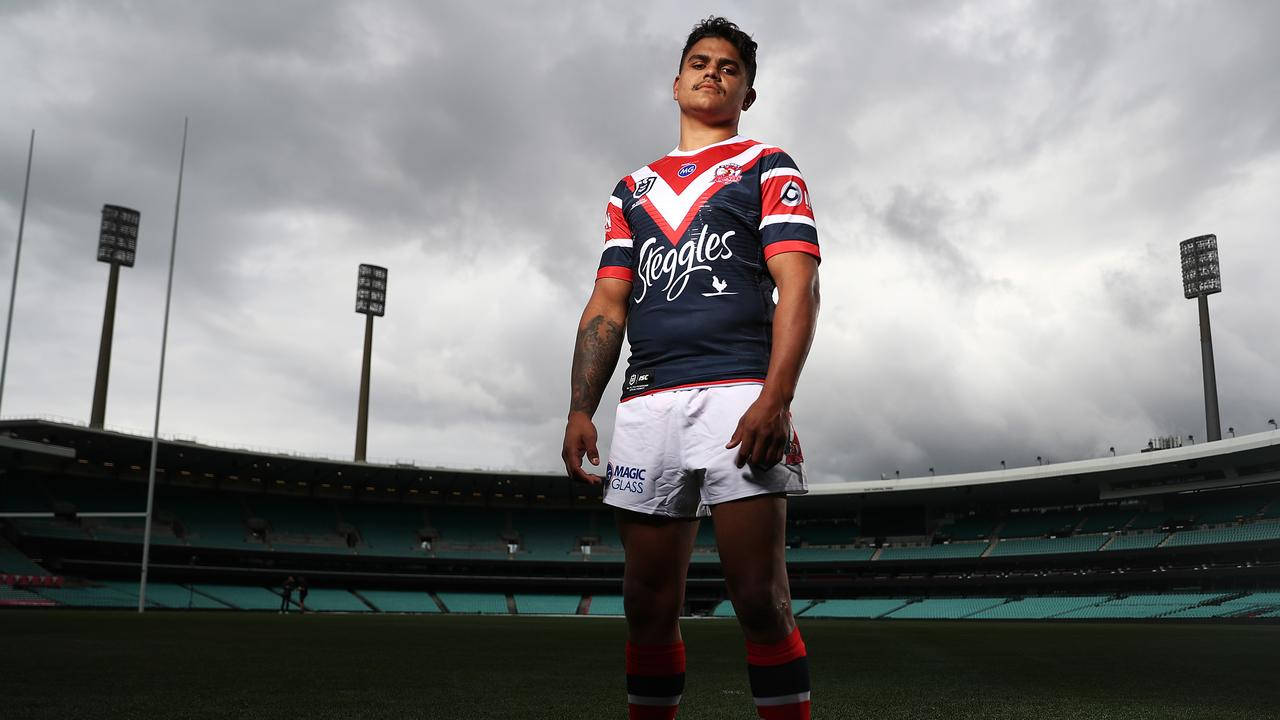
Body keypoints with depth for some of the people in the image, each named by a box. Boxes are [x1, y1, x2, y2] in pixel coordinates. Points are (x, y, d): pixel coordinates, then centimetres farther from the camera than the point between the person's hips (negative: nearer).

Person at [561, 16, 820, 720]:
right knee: (648, 602, 5)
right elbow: (607, 304, 18)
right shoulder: (633, 189, 25)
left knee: (759, 599, -9)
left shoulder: (767, 168, 12)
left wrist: (775, 399, -16)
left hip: (737, 393, -4)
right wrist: (580, 410, 4)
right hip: (647, 401, 4)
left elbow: (798, 287, -2)